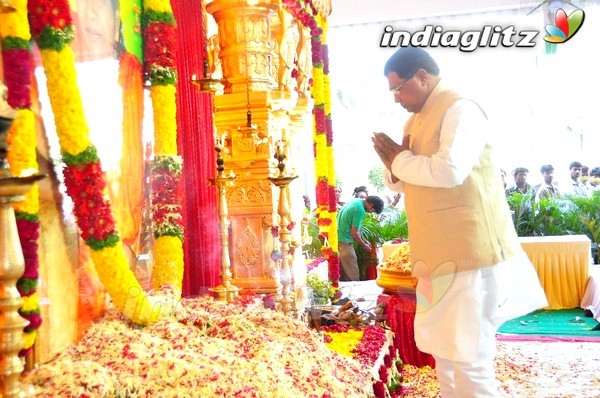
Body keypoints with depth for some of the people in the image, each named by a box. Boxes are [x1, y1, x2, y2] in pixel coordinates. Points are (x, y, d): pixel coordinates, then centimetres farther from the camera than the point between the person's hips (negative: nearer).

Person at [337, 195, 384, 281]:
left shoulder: (354, 200, 11)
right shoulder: (360, 210, -18)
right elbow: (353, 232, -16)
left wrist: (363, 241, 17)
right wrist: (364, 246, -2)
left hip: (338, 238, 10)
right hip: (344, 241, -10)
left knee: (344, 273, 16)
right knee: (353, 276, -5)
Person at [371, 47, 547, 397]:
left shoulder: (460, 110, -13)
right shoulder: (417, 119, 15)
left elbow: (449, 171, -29)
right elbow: (409, 181, 20)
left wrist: (400, 159, -13)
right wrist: (395, 168, -2)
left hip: (471, 253, -9)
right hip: (440, 254, 9)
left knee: (467, 354, -3)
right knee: (442, 345, 18)